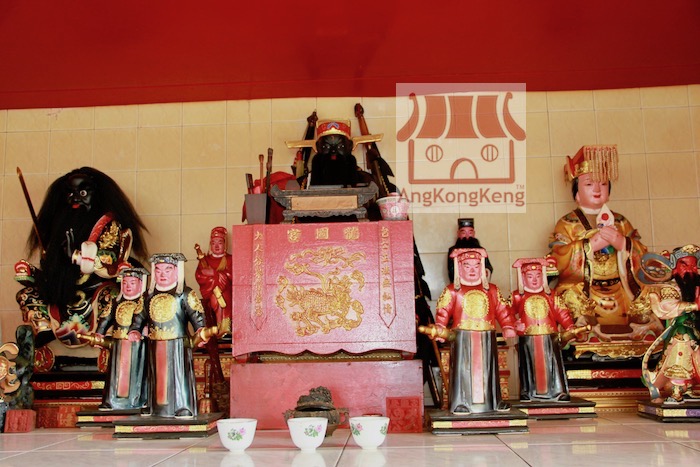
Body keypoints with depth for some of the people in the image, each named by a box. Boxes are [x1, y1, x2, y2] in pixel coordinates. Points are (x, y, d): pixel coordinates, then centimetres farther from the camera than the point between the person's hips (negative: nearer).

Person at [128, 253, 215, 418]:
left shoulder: (185, 295, -4)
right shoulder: (149, 296, 12)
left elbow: (197, 315, -10)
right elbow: (140, 316, 18)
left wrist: (201, 332, -25)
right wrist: (134, 331, 4)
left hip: (177, 344, -5)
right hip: (154, 346, 5)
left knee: (179, 376, -5)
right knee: (155, 376, 12)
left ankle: (183, 408, -2)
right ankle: (152, 405, 21)